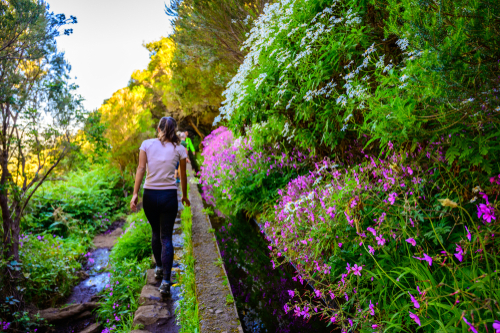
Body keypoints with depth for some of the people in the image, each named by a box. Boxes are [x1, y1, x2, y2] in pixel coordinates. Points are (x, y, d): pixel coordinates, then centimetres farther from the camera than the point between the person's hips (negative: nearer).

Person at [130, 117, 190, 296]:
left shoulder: (147, 144, 1)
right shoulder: (179, 149, 1)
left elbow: (141, 168, -8)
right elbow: (183, 176, 7)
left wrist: (135, 194, -9)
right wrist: (184, 196, 21)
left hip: (150, 194, 1)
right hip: (169, 195, -1)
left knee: (156, 233, 22)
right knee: (166, 237, 4)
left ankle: (159, 268, 38)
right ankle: (165, 281, -3)